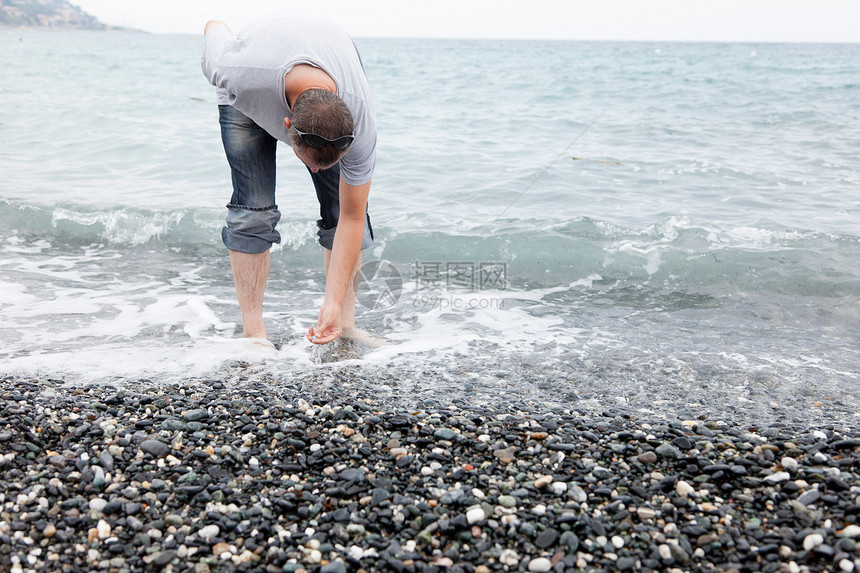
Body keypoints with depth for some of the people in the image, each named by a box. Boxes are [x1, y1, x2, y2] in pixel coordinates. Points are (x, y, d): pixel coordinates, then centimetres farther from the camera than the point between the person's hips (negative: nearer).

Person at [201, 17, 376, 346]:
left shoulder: (360, 122, -40)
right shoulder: (237, 70, -45)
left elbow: (352, 219, -31)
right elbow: (214, 27, -19)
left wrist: (333, 304, -33)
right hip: (247, 98, 0)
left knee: (343, 211, -11)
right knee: (252, 210, -14)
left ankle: (347, 325, 1)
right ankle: (253, 332, -5)